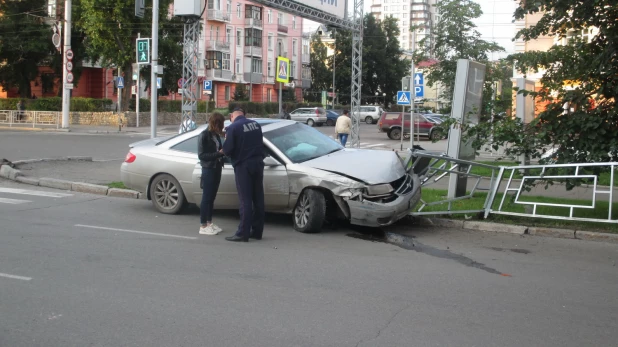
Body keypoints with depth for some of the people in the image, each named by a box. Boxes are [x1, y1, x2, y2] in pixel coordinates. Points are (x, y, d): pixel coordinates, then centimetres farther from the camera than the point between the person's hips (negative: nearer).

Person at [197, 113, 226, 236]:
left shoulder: (216, 135, 11)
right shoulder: (204, 136, -12)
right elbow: (201, 155, -15)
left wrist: (223, 151, -7)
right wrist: (218, 153, -22)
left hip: (217, 168, 7)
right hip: (208, 169, -7)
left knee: (212, 197, 13)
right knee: (206, 197, -3)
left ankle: (209, 223, 21)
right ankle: (203, 226, 3)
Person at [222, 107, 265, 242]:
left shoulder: (232, 127, -11)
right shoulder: (256, 124, 8)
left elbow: (227, 150, -12)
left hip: (243, 166, -6)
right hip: (258, 163, 6)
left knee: (245, 200, -5)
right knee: (258, 199, 9)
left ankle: (243, 233, -3)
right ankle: (257, 231, 15)